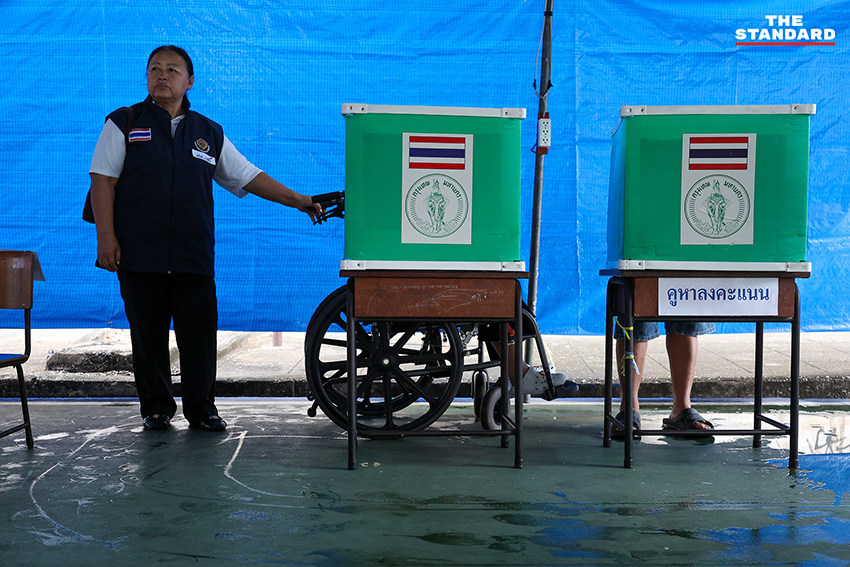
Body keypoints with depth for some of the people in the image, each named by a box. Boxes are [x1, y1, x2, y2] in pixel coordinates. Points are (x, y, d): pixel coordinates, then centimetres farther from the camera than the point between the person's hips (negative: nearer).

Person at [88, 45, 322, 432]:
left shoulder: (208, 133, 15)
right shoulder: (124, 124, 8)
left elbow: (249, 177, 17)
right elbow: (103, 181, 2)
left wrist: (298, 201, 10)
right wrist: (106, 236, -8)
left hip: (194, 256, 2)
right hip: (139, 255, -1)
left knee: (200, 335, -1)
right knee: (148, 335, 3)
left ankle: (202, 410, 11)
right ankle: (155, 408, 17)